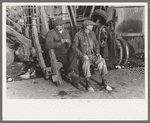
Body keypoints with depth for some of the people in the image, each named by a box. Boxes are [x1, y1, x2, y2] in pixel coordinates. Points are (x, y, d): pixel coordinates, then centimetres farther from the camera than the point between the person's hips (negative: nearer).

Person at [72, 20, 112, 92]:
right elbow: (74, 47, -9)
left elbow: (96, 44, 20)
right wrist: (83, 55, -20)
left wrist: (97, 53, 2)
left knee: (102, 61, -24)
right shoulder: (78, 35, -7)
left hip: (92, 55, 5)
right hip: (82, 56, -5)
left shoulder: (92, 33, 11)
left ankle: (104, 82, -14)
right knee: (86, 62, -38)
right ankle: (87, 84, -31)